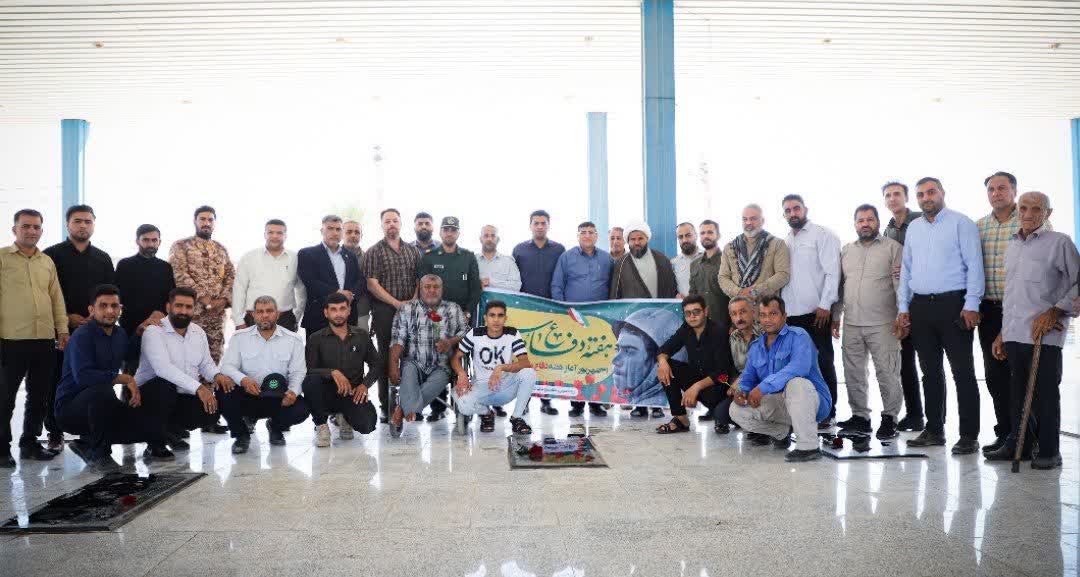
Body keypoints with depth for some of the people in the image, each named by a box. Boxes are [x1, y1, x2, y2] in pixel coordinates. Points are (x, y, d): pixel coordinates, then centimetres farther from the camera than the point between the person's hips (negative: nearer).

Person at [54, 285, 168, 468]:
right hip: (70, 407, -7)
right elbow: (83, 376, -29)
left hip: (103, 406, 7)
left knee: (155, 420, -8)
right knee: (102, 390, -38)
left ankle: (87, 443, 8)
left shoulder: (120, 334, 9)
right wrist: (125, 379, -23)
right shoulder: (82, 336, -16)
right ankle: (99, 453, -18)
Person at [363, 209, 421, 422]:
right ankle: (386, 406, 7)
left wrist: (413, 301, -6)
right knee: (386, 356, 1)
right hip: (384, 311, -3)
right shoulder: (373, 252, 2)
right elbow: (372, 284, -6)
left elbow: (419, 279, 12)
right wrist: (397, 303, -11)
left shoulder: (412, 250, 14)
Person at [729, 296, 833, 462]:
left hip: (813, 401, -7)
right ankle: (782, 433, 15)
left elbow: (799, 367, -32)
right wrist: (742, 392, -13)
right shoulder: (755, 347, 10)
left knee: (795, 383, -38)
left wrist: (763, 387, -36)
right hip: (779, 404, 7)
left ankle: (808, 447, -30)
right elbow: (747, 378, 13)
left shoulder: (797, 336, -13)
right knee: (737, 409, -6)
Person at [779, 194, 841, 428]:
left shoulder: (822, 234, -1)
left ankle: (826, 413, 7)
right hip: (790, 313, 5)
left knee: (823, 363, 0)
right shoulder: (785, 240, 17)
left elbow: (832, 272, -7)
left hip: (815, 312, -5)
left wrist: (825, 305, -14)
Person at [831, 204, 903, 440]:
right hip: (851, 324, 5)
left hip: (882, 324, -4)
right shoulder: (846, 251, 16)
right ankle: (860, 416, 19)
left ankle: (889, 418, 10)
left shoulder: (893, 248, 2)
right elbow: (839, 285, 19)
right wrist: (835, 316, 15)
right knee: (853, 373, 8)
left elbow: (901, 283, -3)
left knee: (887, 374, -2)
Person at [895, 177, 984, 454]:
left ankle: (969, 435, 1)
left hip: (953, 304, -5)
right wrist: (903, 308, 11)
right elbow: (906, 269, 17)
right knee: (930, 371, 10)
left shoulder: (961, 223, -1)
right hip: (920, 306, 6)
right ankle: (934, 430, 18)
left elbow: (974, 265, -7)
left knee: (963, 372, -3)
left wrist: (971, 305, -14)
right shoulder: (913, 228, 16)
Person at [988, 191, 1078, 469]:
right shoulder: (1012, 246, 18)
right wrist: (1003, 332, 20)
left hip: (1044, 335, -6)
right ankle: (1017, 445, 21)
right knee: (1018, 393, 12)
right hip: (1014, 334, 6)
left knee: (1045, 395, -1)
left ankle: (1049, 451, 9)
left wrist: (1056, 311, -14)